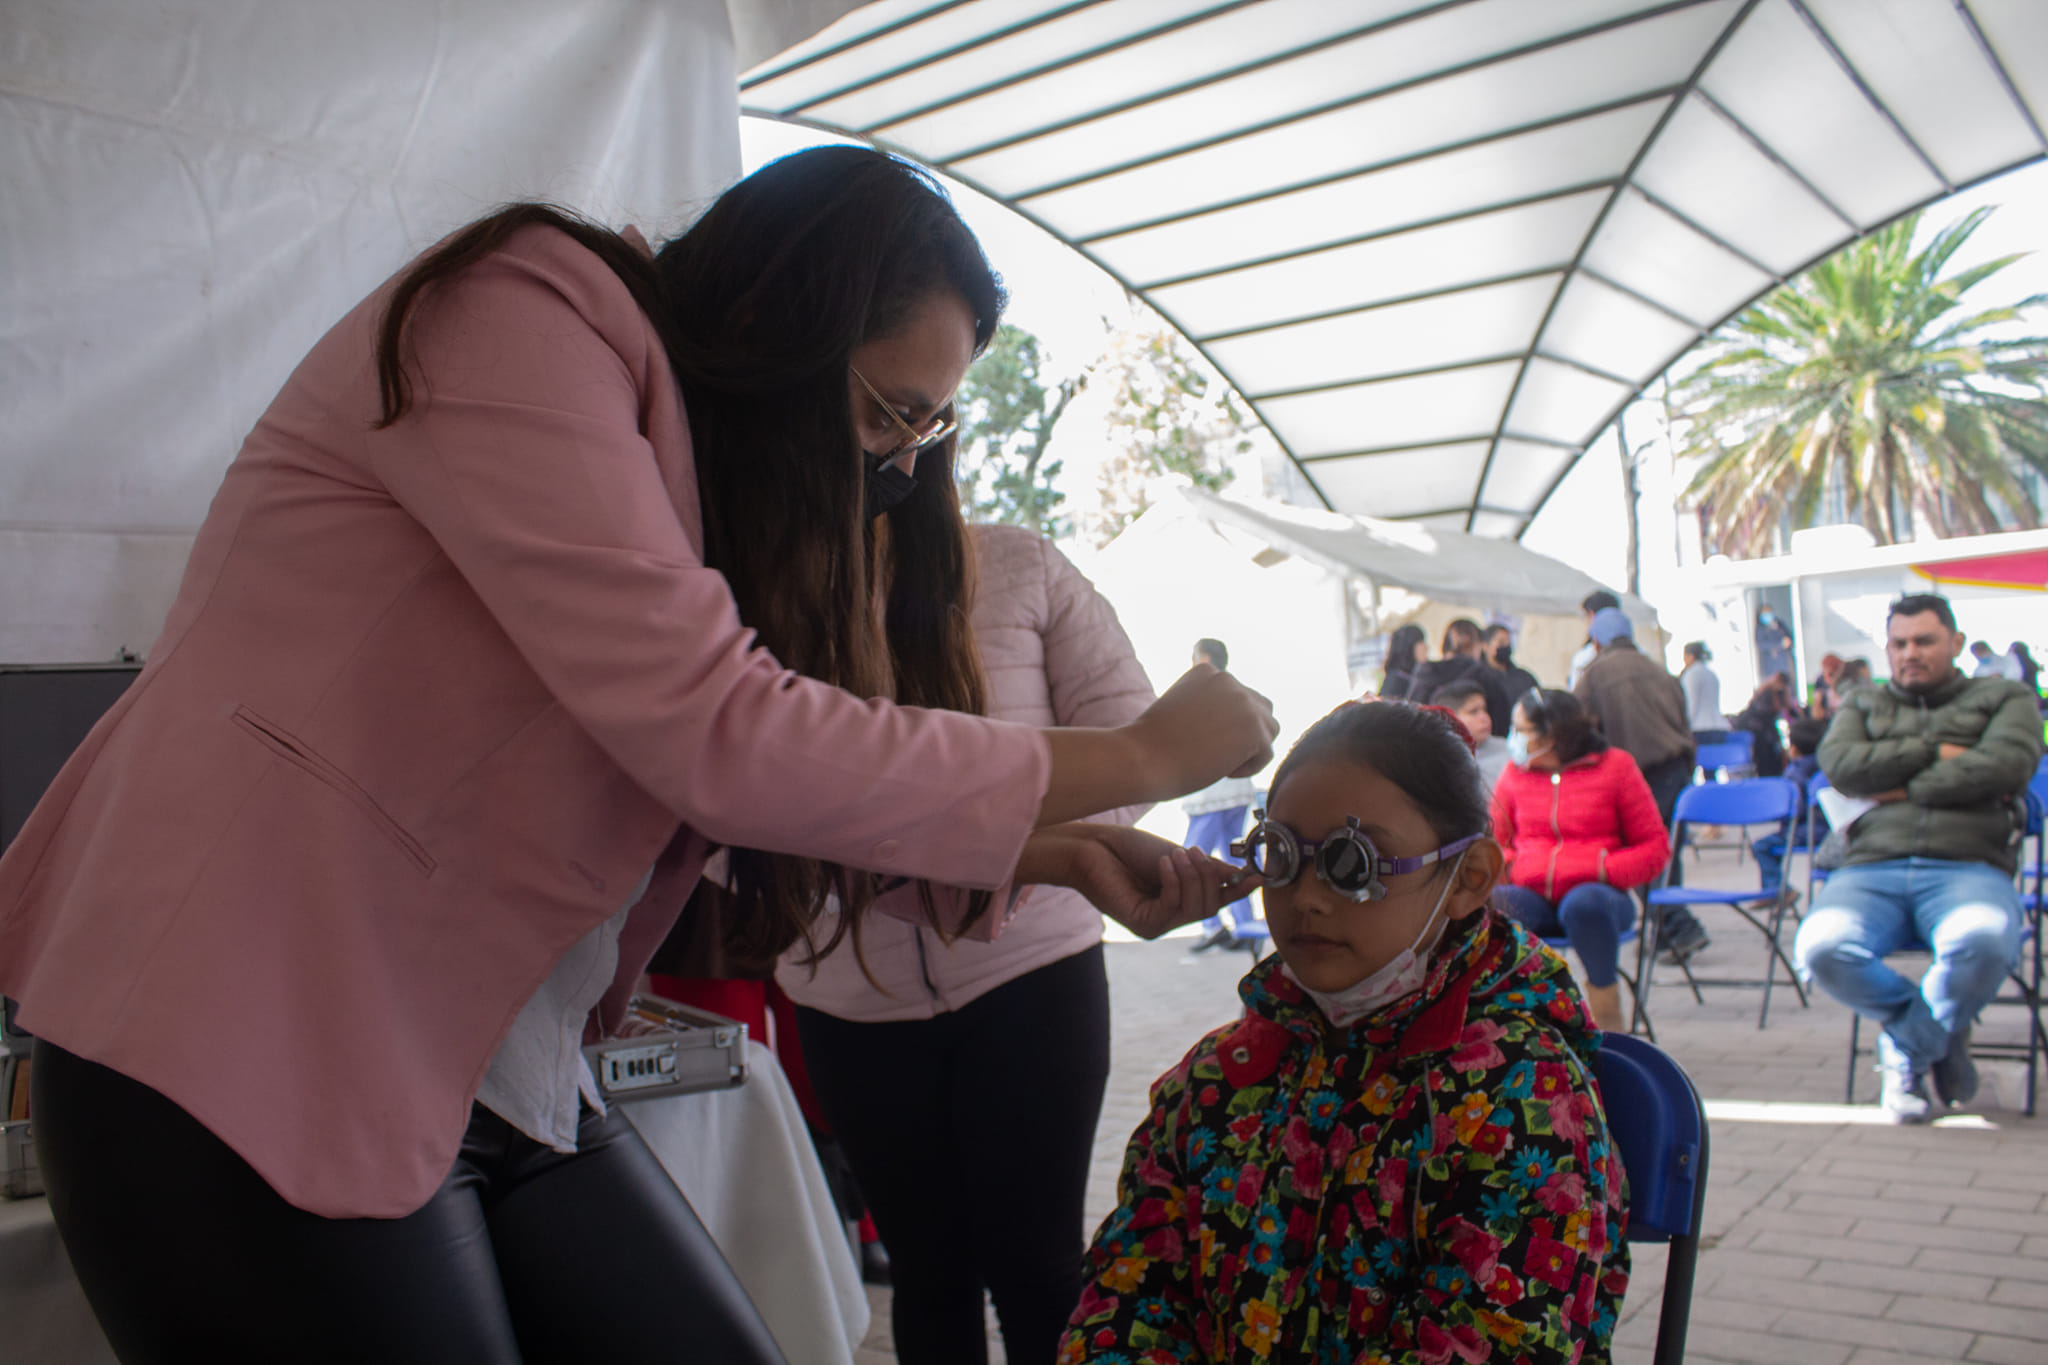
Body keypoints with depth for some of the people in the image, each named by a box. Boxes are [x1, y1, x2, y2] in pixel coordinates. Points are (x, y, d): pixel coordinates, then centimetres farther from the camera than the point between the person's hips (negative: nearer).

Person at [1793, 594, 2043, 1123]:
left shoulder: (2004, 698, 20)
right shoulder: (1865, 706, 26)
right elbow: (1839, 763, 3)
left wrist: (1905, 786, 1)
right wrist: (1937, 752, 1)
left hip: (1969, 867, -2)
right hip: (1871, 868, 2)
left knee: (1983, 939, -39)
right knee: (1820, 947, -32)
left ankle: (1908, 1050, -8)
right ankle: (1942, 1035, -3)